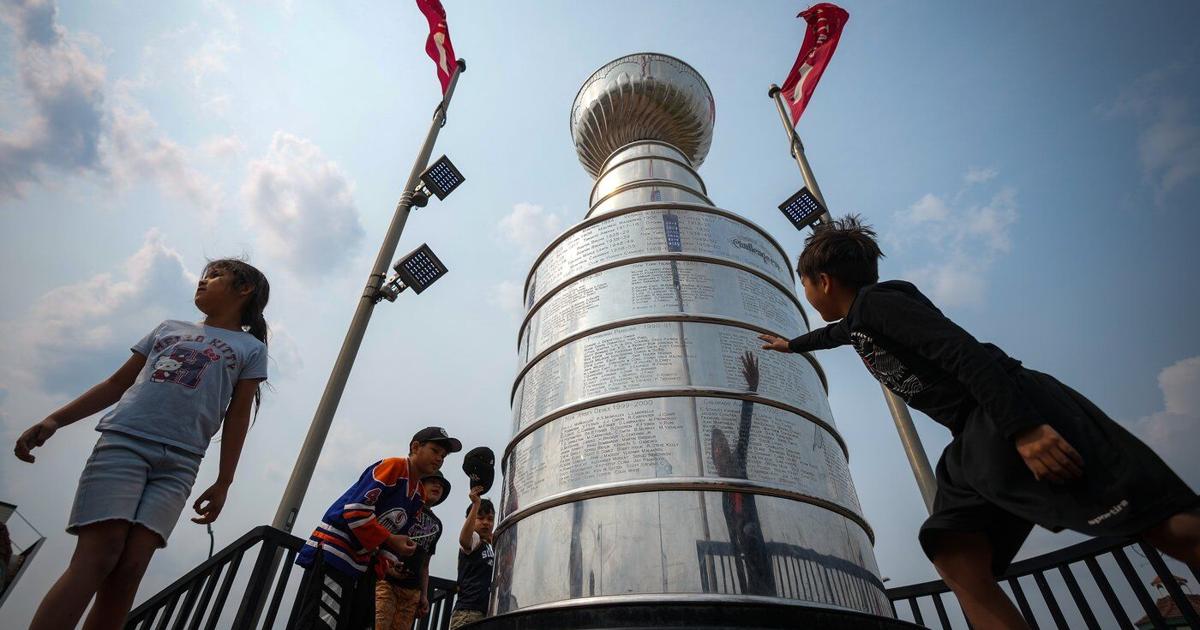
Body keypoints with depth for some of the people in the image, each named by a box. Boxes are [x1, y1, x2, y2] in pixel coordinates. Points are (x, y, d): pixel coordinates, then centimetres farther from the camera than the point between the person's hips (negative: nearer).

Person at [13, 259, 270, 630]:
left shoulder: (251, 348, 11)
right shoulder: (168, 328, 22)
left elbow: (237, 417, 5)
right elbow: (118, 383, 22)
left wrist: (223, 483, 0)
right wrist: (54, 420, 11)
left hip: (180, 461, -2)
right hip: (123, 440, 2)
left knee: (130, 566, -9)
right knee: (98, 554, -13)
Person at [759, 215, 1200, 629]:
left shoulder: (876, 301, -7)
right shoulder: (857, 321, 21)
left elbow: (966, 353, -19)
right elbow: (832, 334, 47)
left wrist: (1022, 428, -27)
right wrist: (792, 344, 65)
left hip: (1021, 417, -8)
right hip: (974, 445, 9)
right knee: (957, 565, -4)